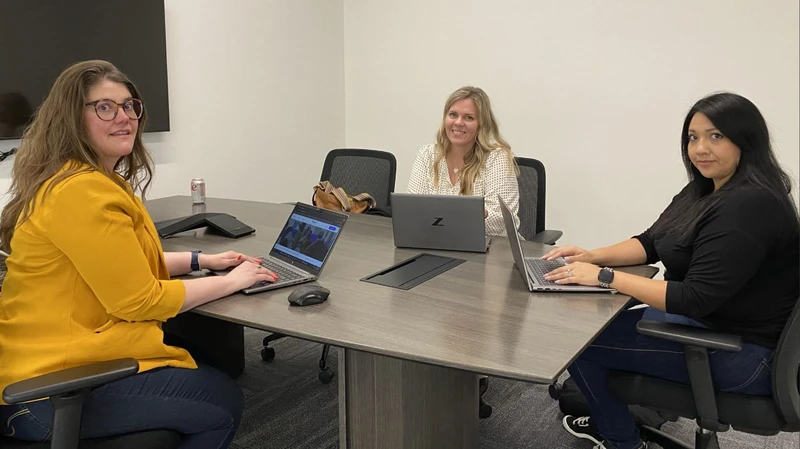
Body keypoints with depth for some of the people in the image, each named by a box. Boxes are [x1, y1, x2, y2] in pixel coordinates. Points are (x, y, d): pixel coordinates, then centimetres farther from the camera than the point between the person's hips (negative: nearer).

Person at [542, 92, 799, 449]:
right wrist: (593, 256, -6)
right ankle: (610, 419, 32)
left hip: (740, 353, -10)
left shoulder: (749, 207, -25)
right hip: (699, 322, 10)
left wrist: (605, 277, -26)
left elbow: (694, 299, -28)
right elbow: (652, 241, 10)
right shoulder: (707, 190, 6)